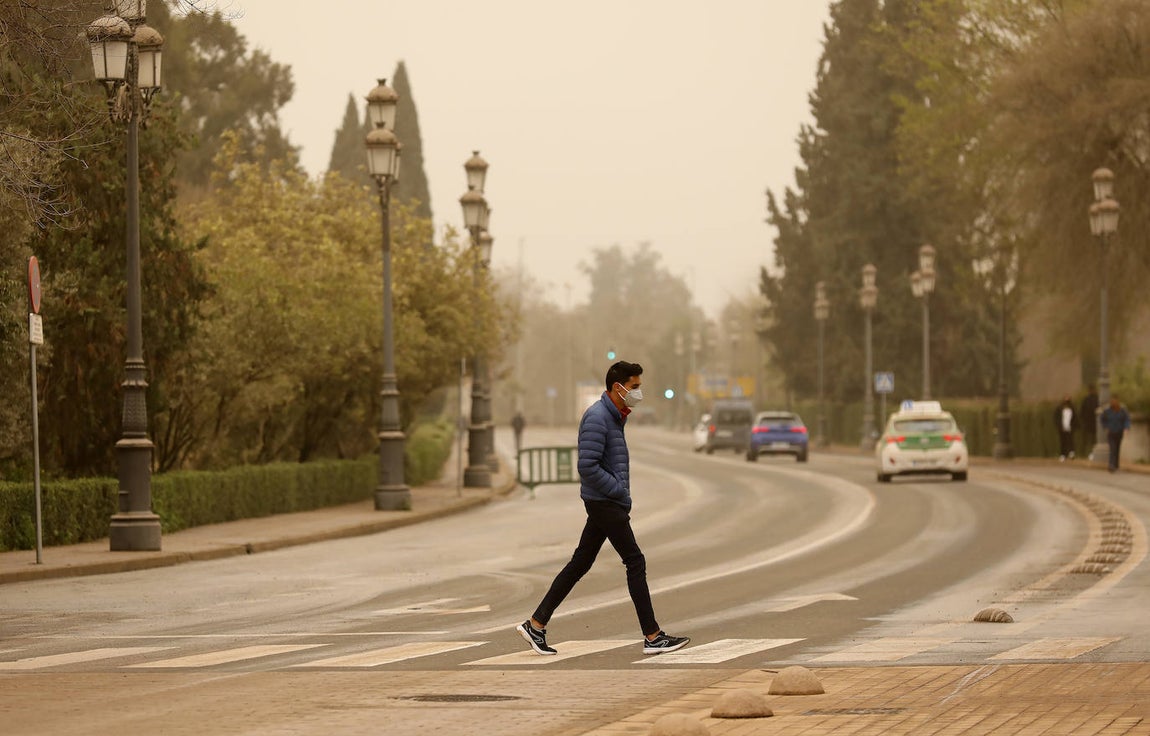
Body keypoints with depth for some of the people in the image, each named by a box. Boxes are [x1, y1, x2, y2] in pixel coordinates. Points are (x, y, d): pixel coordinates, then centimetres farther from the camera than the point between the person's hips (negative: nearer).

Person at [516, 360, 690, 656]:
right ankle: (653, 637, -4)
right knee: (635, 562, -7)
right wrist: (620, 492, -16)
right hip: (603, 502, -10)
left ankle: (536, 624, 13)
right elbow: (588, 467, -23)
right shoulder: (596, 417, -17)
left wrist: (623, 497, 14)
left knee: (580, 563, 10)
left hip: (607, 502, 10)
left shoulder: (614, 417, 15)